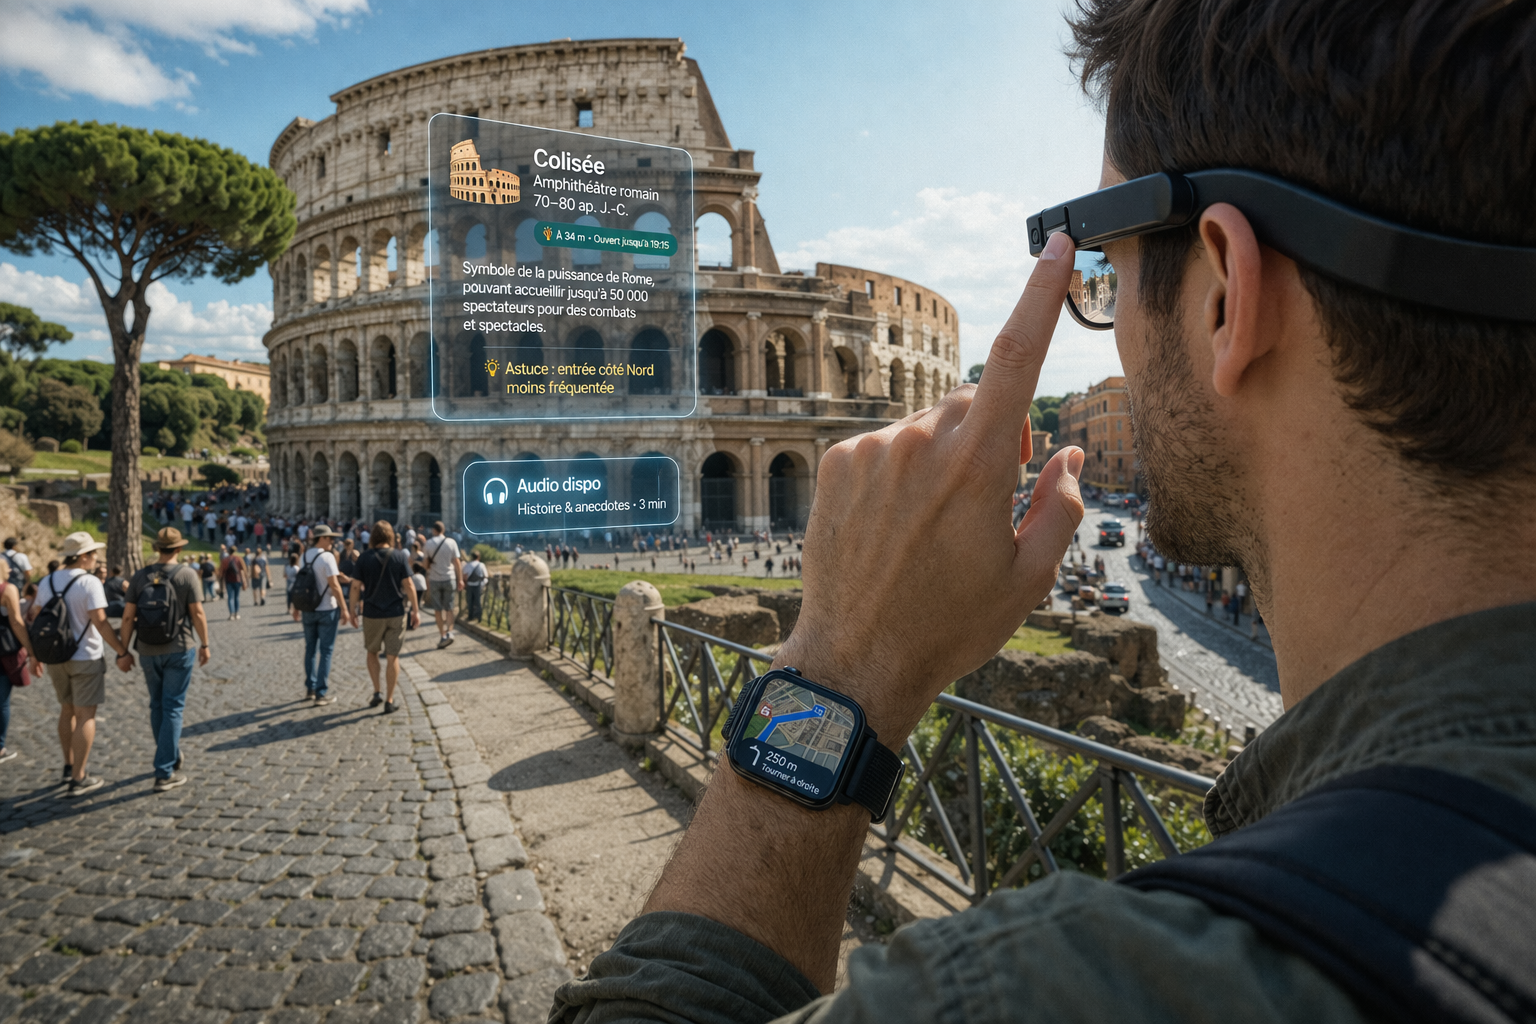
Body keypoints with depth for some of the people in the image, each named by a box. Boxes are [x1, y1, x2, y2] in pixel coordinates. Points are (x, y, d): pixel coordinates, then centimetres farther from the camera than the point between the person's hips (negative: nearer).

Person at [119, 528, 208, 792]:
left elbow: (128, 617, -1)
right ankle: (164, 773, 2)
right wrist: (204, 644, 0)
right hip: (179, 651, -4)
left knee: (157, 706, 19)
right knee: (172, 708, 2)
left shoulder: (140, 576, 0)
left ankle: (172, 756, 34)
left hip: (148, 652, 4)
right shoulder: (187, 574, -10)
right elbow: (197, 614, -11)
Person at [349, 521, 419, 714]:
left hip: (372, 613, 0)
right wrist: (415, 610, -1)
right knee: (392, 657, 6)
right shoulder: (400, 557, -6)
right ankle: (389, 701, 10)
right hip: (396, 613, 0)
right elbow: (408, 585, -7)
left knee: (372, 652, 21)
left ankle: (377, 692, 15)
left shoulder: (364, 558, -4)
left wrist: (353, 609, 9)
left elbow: (356, 586, -3)